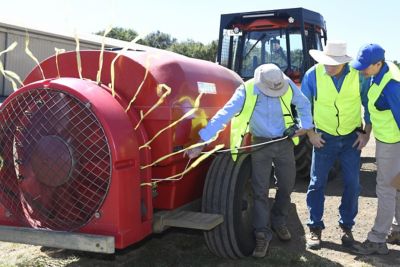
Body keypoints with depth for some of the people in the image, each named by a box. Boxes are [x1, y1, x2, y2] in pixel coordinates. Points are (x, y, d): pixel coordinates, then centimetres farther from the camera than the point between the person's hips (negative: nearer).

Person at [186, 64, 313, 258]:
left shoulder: (287, 85, -14)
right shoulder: (246, 91, -23)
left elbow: (303, 104, 7)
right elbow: (223, 116, -28)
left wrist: (305, 125, -3)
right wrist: (202, 142, -33)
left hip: (284, 142, 3)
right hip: (261, 144, -2)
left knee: (287, 185, 11)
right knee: (260, 190, -3)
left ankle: (278, 222, 34)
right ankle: (262, 233, 8)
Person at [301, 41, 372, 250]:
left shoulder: (359, 74, -12)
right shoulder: (313, 74, -13)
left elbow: (369, 104, 1)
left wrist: (366, 133, -2)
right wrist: (310, 133, -3)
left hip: (352, 138, 1)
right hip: (324, 138, 0)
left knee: (352, 184, 4)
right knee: (317, 184, 1)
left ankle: (346, 227, 21)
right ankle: (315, 228, 14)